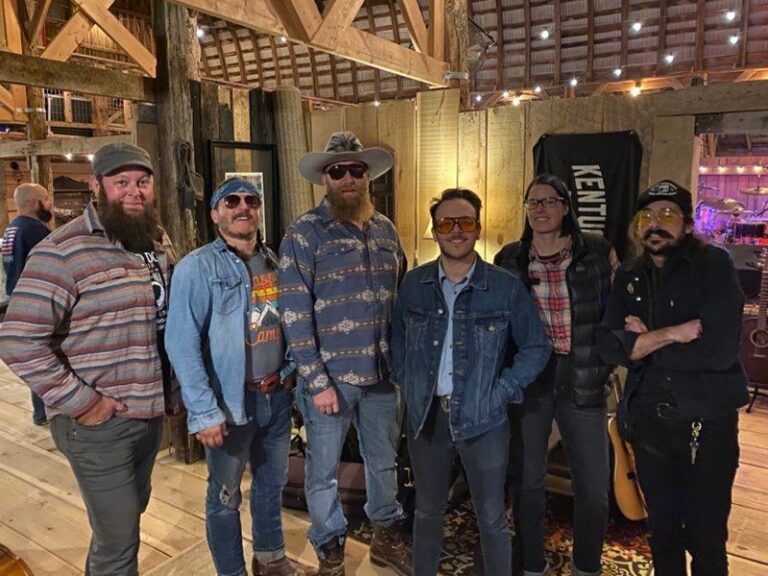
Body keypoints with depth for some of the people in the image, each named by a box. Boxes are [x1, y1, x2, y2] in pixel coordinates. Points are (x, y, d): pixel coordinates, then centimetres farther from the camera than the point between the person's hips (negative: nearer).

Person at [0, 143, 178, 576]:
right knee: (119, 540, 7)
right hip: (100, 423, -7)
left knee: (129, 514, 27)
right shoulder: (64, 250, -18)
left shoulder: (158, 246, 6)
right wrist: (79, 402, -20)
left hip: (151, 413, 7)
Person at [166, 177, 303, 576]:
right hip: (230, 402, -5)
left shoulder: (275, 262, 6)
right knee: (225, 496, 12)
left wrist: (288, 373, 5)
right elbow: (182, 344, -17)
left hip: (277, 395, 6)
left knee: (272, 483, 22)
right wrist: (204, 411, -20)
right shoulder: (198, 267, -12)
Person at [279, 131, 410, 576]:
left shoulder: (385, 229, 6)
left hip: (381, 373, 5)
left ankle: (388, 538, 44)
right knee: (324, 472, 11)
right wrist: (317, 381, -15)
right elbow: (294, 315, -13)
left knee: (385, 462, 20)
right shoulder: (305, 233, -10)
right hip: (330, 376, -4)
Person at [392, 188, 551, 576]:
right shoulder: (414, 284, 1)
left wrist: (500, 394, -9)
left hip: (483, 418, -2)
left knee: (491, 517, 12)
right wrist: (408, 385, 2)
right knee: (427, 511, 20)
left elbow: (536, 348, -2)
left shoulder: (506, 287, -7)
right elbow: (397, 339, 12)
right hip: (425, 414, 3)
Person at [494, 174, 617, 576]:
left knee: (594, 488, 8)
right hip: (527, 378, 1)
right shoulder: (508, 259, 1)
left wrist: (605, 364, -1)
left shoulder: (598, 251, -1)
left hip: (582, 379, 0)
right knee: (527, 481, 11)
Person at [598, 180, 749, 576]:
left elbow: (719, 350, -22)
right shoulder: (628, 278, 5)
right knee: (662, 529, 20)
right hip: (649, 423, 4)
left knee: (706, 539, 10)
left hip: (708, 423, -3)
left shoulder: (714, 265, -9)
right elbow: (609, 346, -8)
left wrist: (645, 340, -12)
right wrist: (670, 334, -20)